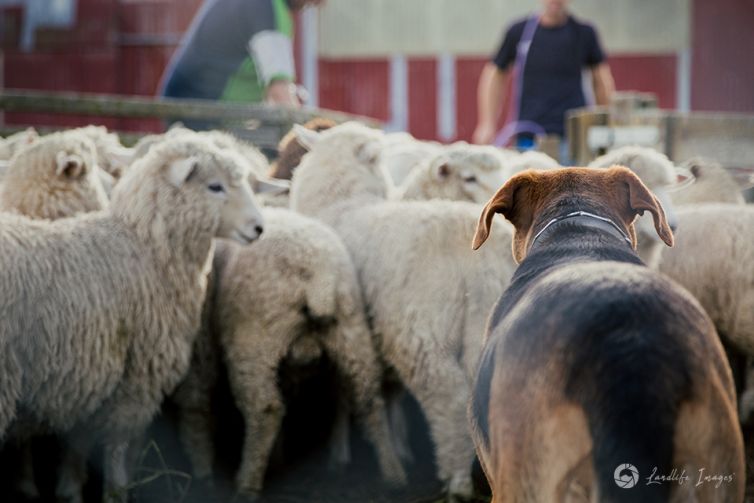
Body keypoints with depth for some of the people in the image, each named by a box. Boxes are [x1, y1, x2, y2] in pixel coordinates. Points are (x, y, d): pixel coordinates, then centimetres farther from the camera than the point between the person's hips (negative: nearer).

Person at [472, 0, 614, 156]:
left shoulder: (584, 33, 3)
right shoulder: (519, 32, 4)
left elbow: (602, 79, 12)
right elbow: (495, 75, 12)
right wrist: (487, 125, 7)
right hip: (528, 137, 1)